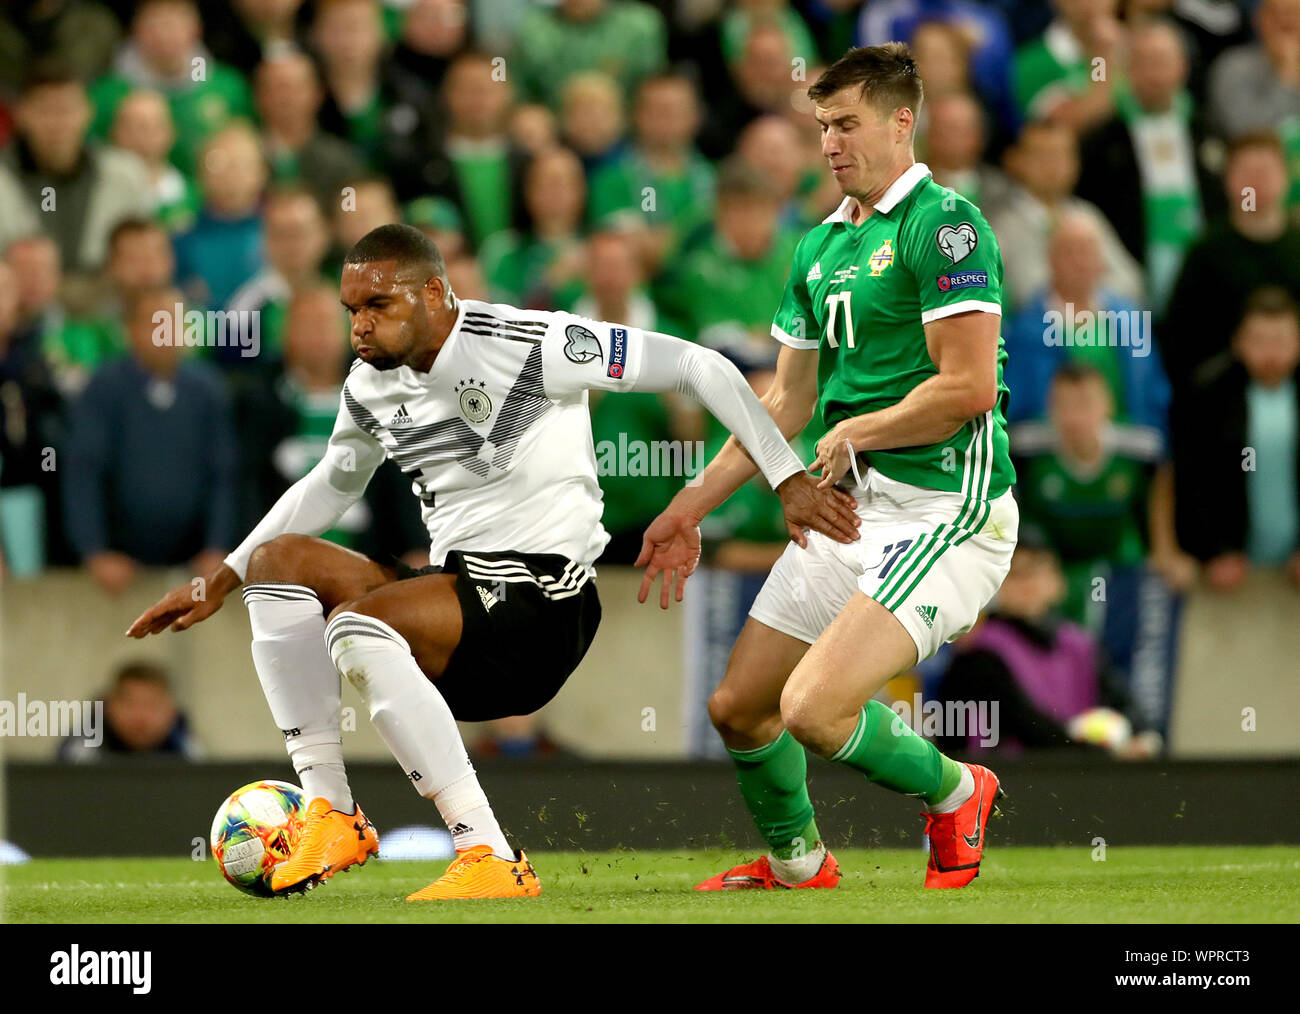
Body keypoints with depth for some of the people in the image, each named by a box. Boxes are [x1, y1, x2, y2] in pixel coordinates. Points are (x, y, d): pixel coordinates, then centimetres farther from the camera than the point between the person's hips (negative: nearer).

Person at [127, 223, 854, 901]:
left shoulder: (528, 346, -13)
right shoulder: (372, 386, 9)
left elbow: (697, 366, -10)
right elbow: (332, 484, 30)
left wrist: (789, 477, -11)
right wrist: (221, 582, 25)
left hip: (542, 605, -8)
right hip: (458, 592, 8)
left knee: (357, 623, -30)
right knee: (280, 559, -4)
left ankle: (494, 860, -31)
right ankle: (331, 816, -8)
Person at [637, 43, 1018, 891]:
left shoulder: (944, 224, -12)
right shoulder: (820, 247, 15)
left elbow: (969, 387, -19)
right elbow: (790, 398, 23)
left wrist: (855, 433, -7)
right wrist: (694, 504, 20)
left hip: (944, 510, -9)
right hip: (849, 506, 9)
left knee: (814, 708, -21)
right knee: (737, 708, 10)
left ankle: (954, 791, 7)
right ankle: (796, 864, 36)